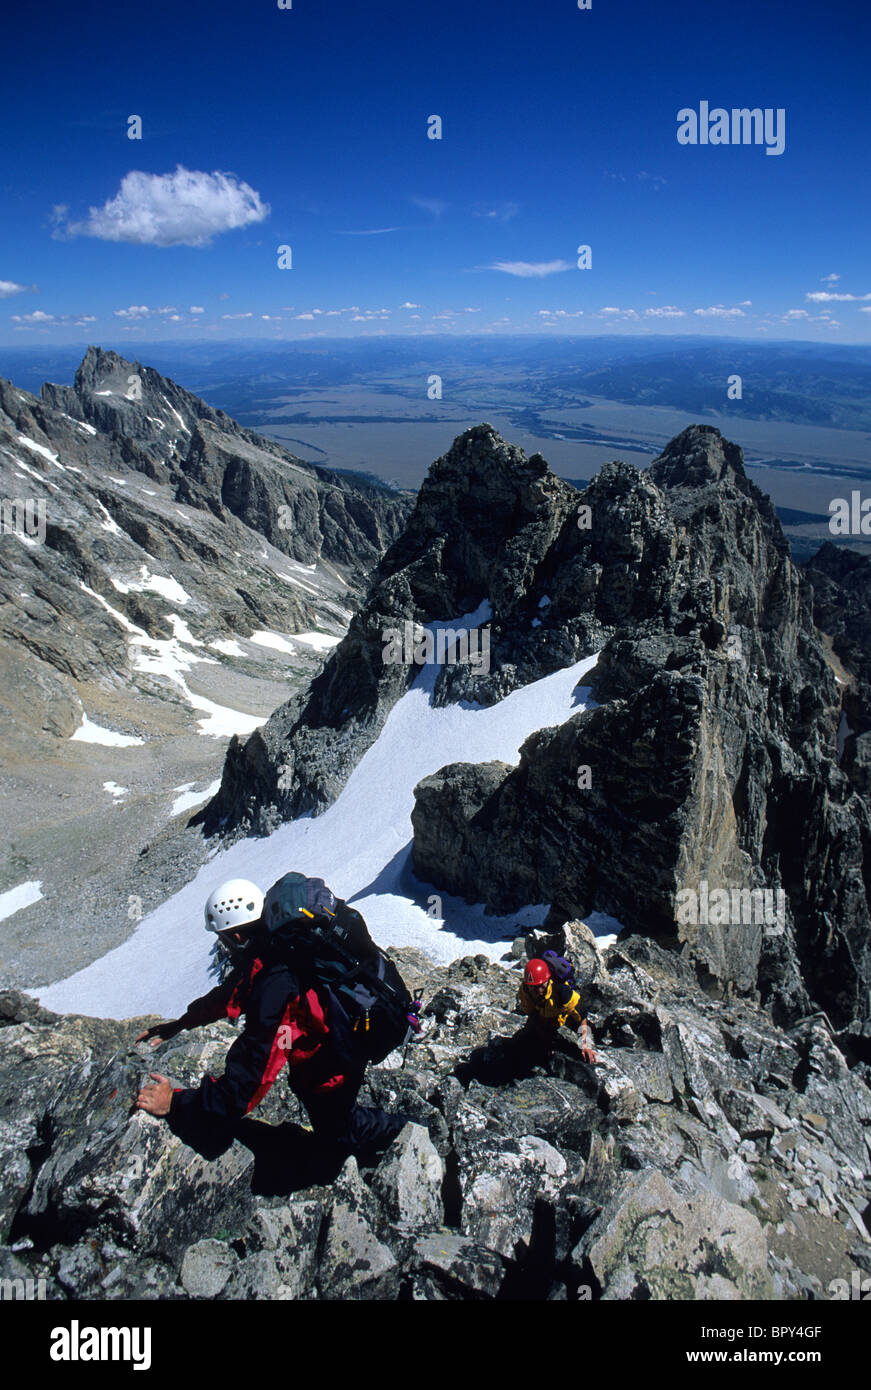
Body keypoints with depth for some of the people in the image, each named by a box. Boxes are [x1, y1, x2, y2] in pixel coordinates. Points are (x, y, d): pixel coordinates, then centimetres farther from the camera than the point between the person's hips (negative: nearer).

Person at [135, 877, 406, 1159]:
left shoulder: (274, 990, -41)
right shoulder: (278, 943, -13)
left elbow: (244, 1089, -37)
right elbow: (233, 993, 9)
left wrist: (174, 1102, -27)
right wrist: (181, 1022, 10)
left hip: (332, 1069, -8)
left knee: (338, 1133, 19)